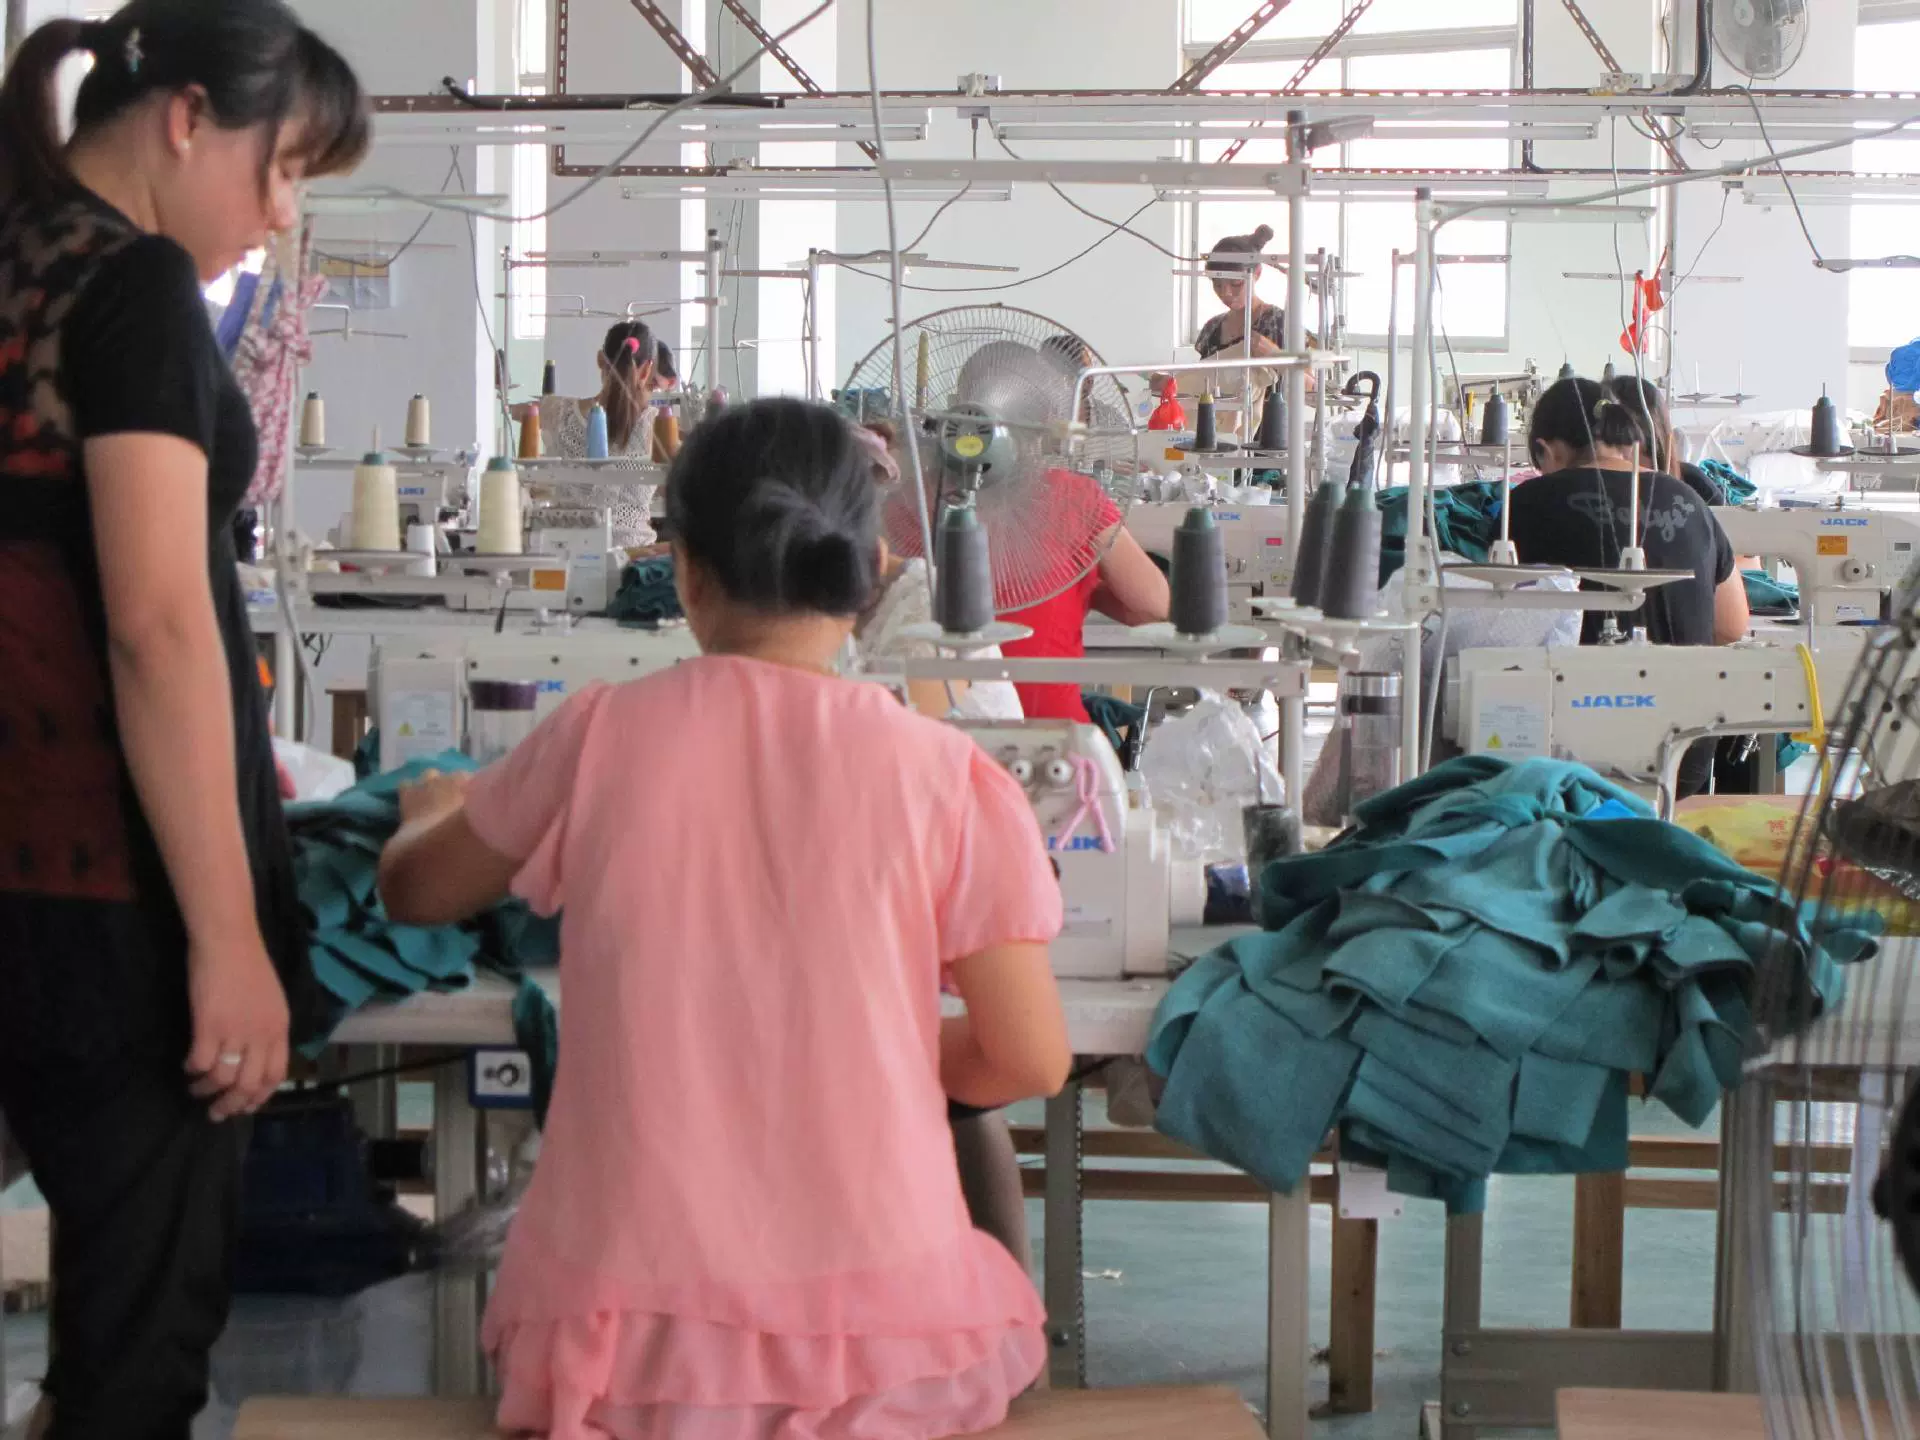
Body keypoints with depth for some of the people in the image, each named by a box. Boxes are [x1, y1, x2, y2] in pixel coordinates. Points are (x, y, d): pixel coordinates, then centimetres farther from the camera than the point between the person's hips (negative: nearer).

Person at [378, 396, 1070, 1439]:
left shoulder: (598, 738, -4)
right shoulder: (942, 775, -7)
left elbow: (413, 893, 14)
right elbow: (1030, 1062, -2)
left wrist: (433, 810, 36)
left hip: (628, 1347, 1)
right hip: (881, 1347, 0)